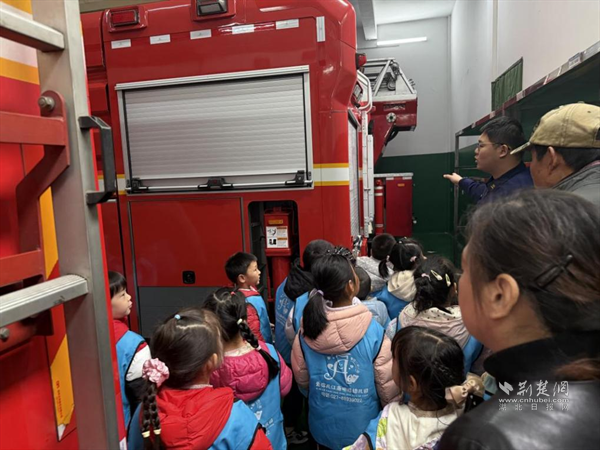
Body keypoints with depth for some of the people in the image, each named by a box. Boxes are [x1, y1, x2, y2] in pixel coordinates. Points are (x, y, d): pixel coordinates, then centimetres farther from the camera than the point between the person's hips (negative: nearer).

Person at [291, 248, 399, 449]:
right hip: (362, 429, -2)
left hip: (322, 427, 3)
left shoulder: (306, 329, -15)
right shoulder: (373, 331, -25)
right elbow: (387, 384, -16)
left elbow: (301, 379, -2)